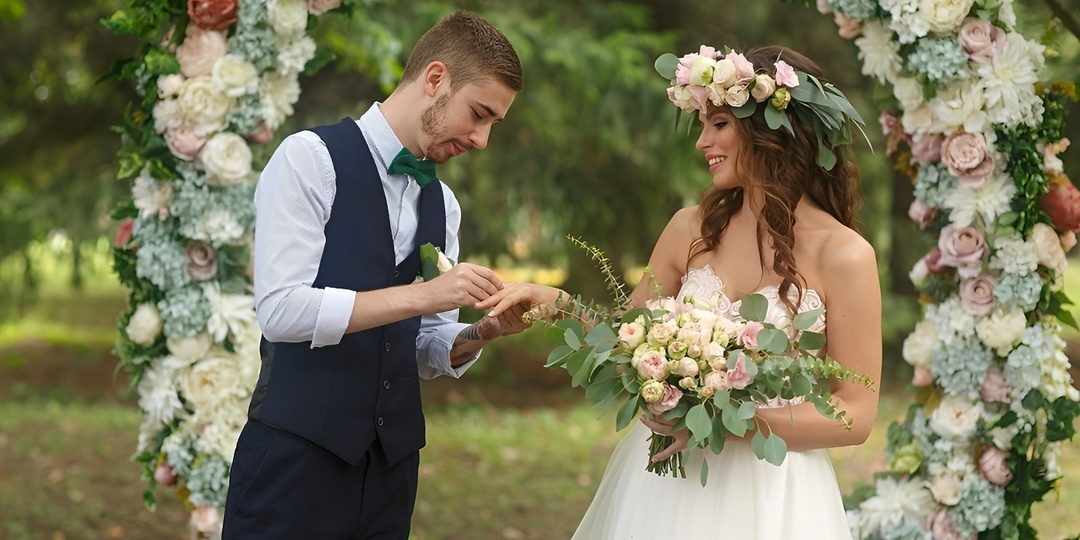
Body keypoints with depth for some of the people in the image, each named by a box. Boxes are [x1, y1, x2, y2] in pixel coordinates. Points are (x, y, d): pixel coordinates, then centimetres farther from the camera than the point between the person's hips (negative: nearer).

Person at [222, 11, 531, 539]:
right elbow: (280, 308, -16)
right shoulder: (311, 158, -6)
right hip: (299, 452, -6)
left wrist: (482, 332, -4)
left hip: (392, 456, 6)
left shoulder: (441, 203, 14)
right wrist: (420, 295, -19)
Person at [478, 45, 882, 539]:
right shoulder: (692, 229, 1)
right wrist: (552, 302, -5)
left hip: (769, 493, -4)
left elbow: (855, 415, -10)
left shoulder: (844, 255, -11)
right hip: (665, 482, 4)